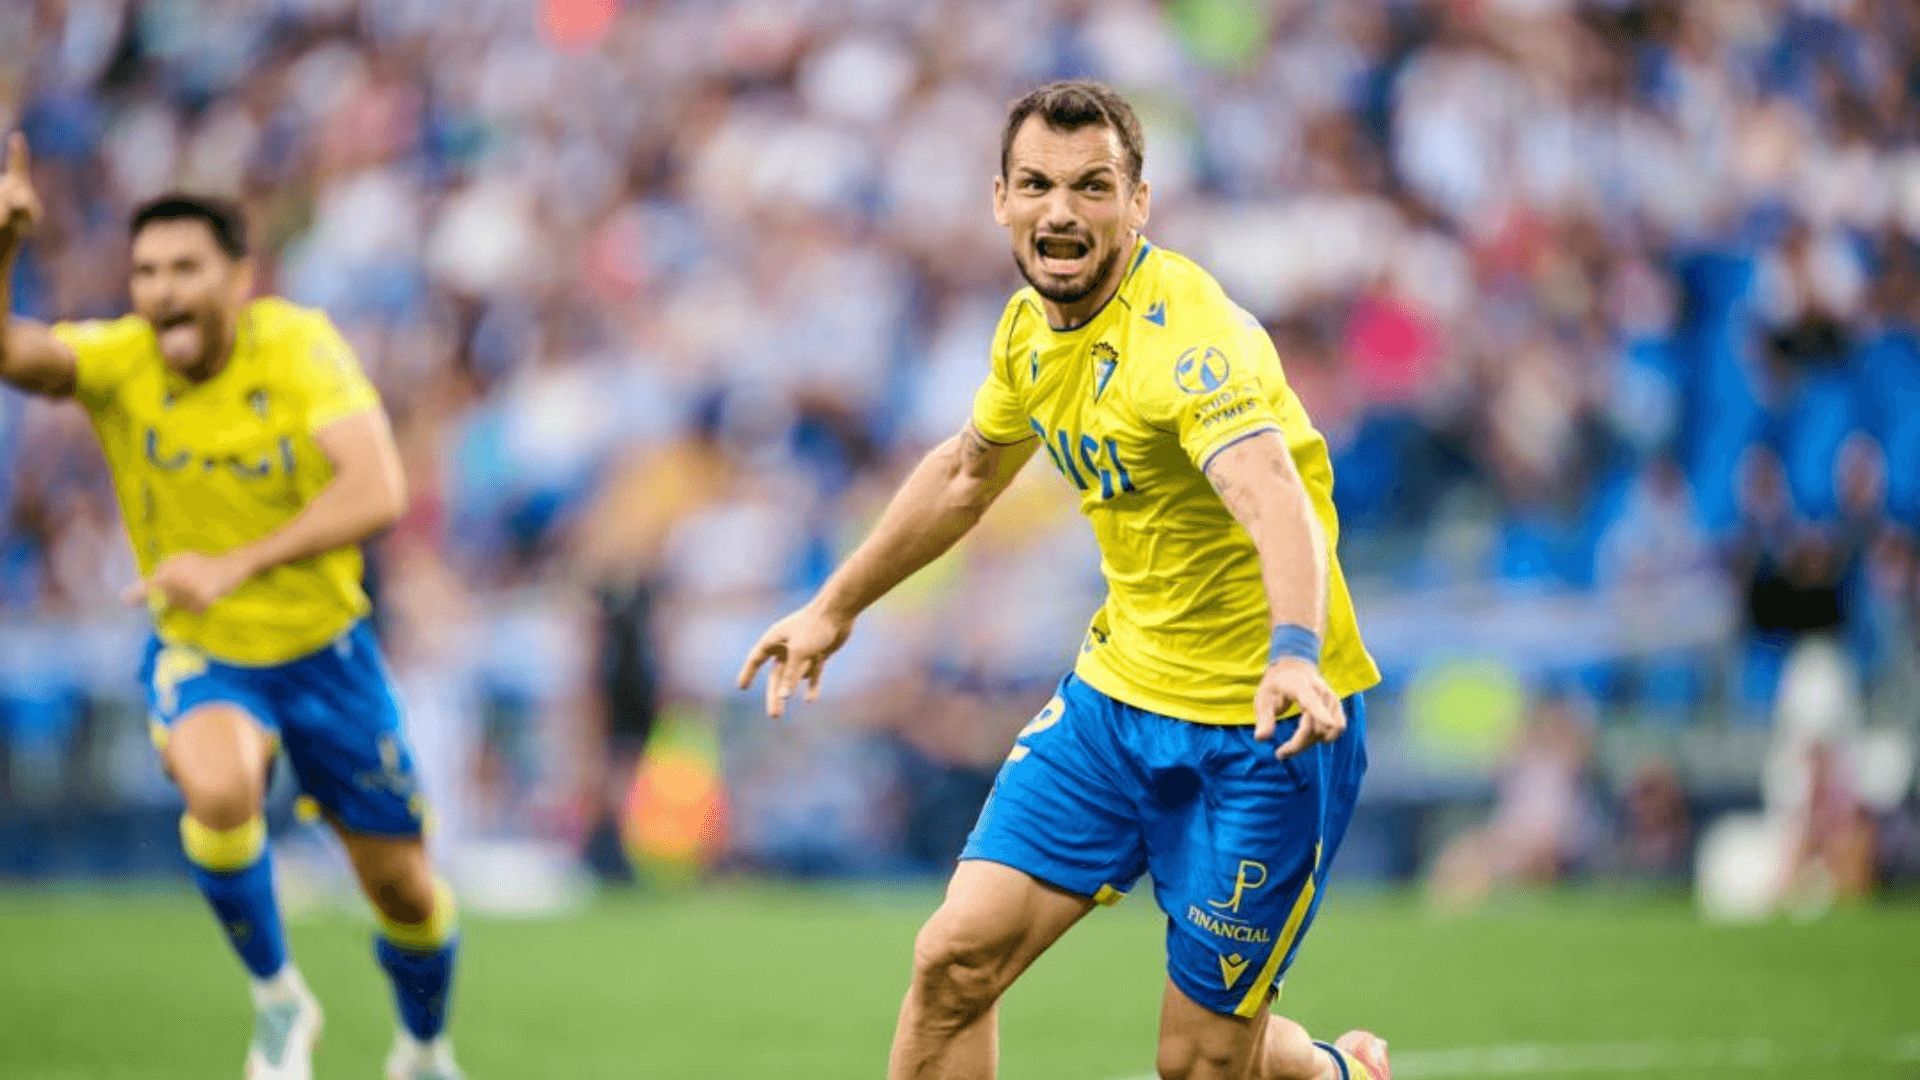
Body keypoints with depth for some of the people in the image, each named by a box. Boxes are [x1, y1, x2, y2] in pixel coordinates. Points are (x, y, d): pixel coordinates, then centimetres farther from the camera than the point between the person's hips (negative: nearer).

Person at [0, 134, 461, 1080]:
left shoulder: (298, 346, -20)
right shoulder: (116, 361, -16)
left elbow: (377, 491, -33)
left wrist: (233, 566, -44)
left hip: (324, 648, 0)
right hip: (198, 655, 0)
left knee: (403, 891, 8)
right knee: (217, 790, -34)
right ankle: (275, 996, -7)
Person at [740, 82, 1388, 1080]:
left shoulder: (1187, 335, -25)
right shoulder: (1033, 326, 1)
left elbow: (1273, 497, -44)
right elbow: (965, 473, 22)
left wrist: (1295, 651, -62)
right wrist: (834, 607, 28)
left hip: (1260, 724, -7)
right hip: (1116, 691, 7)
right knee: (956, 959, -6)